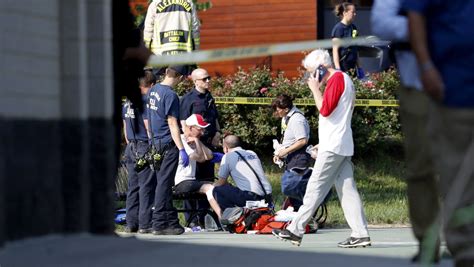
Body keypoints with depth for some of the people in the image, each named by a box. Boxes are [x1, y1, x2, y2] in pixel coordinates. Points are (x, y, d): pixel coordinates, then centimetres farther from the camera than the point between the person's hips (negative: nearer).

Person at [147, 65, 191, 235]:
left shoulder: (153, 90, 11)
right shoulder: (170, 95, -15)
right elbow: (172, 124, -18)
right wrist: (182, 149, -20)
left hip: (156, 143, 8)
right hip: (168, 145, -8)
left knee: (164, 184, 11)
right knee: (164, 184, -6)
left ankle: (172, 222, 16)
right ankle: (159, 224, -5)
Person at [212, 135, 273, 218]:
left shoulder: (228, 156, 4)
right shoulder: (252, 154, 22)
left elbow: (221, 182, 9)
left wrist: (214, 185, 30)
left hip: (251, 197, -7)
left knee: (218, 190, 7)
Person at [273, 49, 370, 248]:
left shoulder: (337, 79, -11)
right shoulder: (344, 79, 21)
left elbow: (325, 109, -18)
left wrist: (315, 88, -9)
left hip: (333, 147, -10)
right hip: (343, 147, 10)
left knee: (315, 188, -6)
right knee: (347, 190, 4)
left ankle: (295, 230, -3)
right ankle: (360, 234, -3)